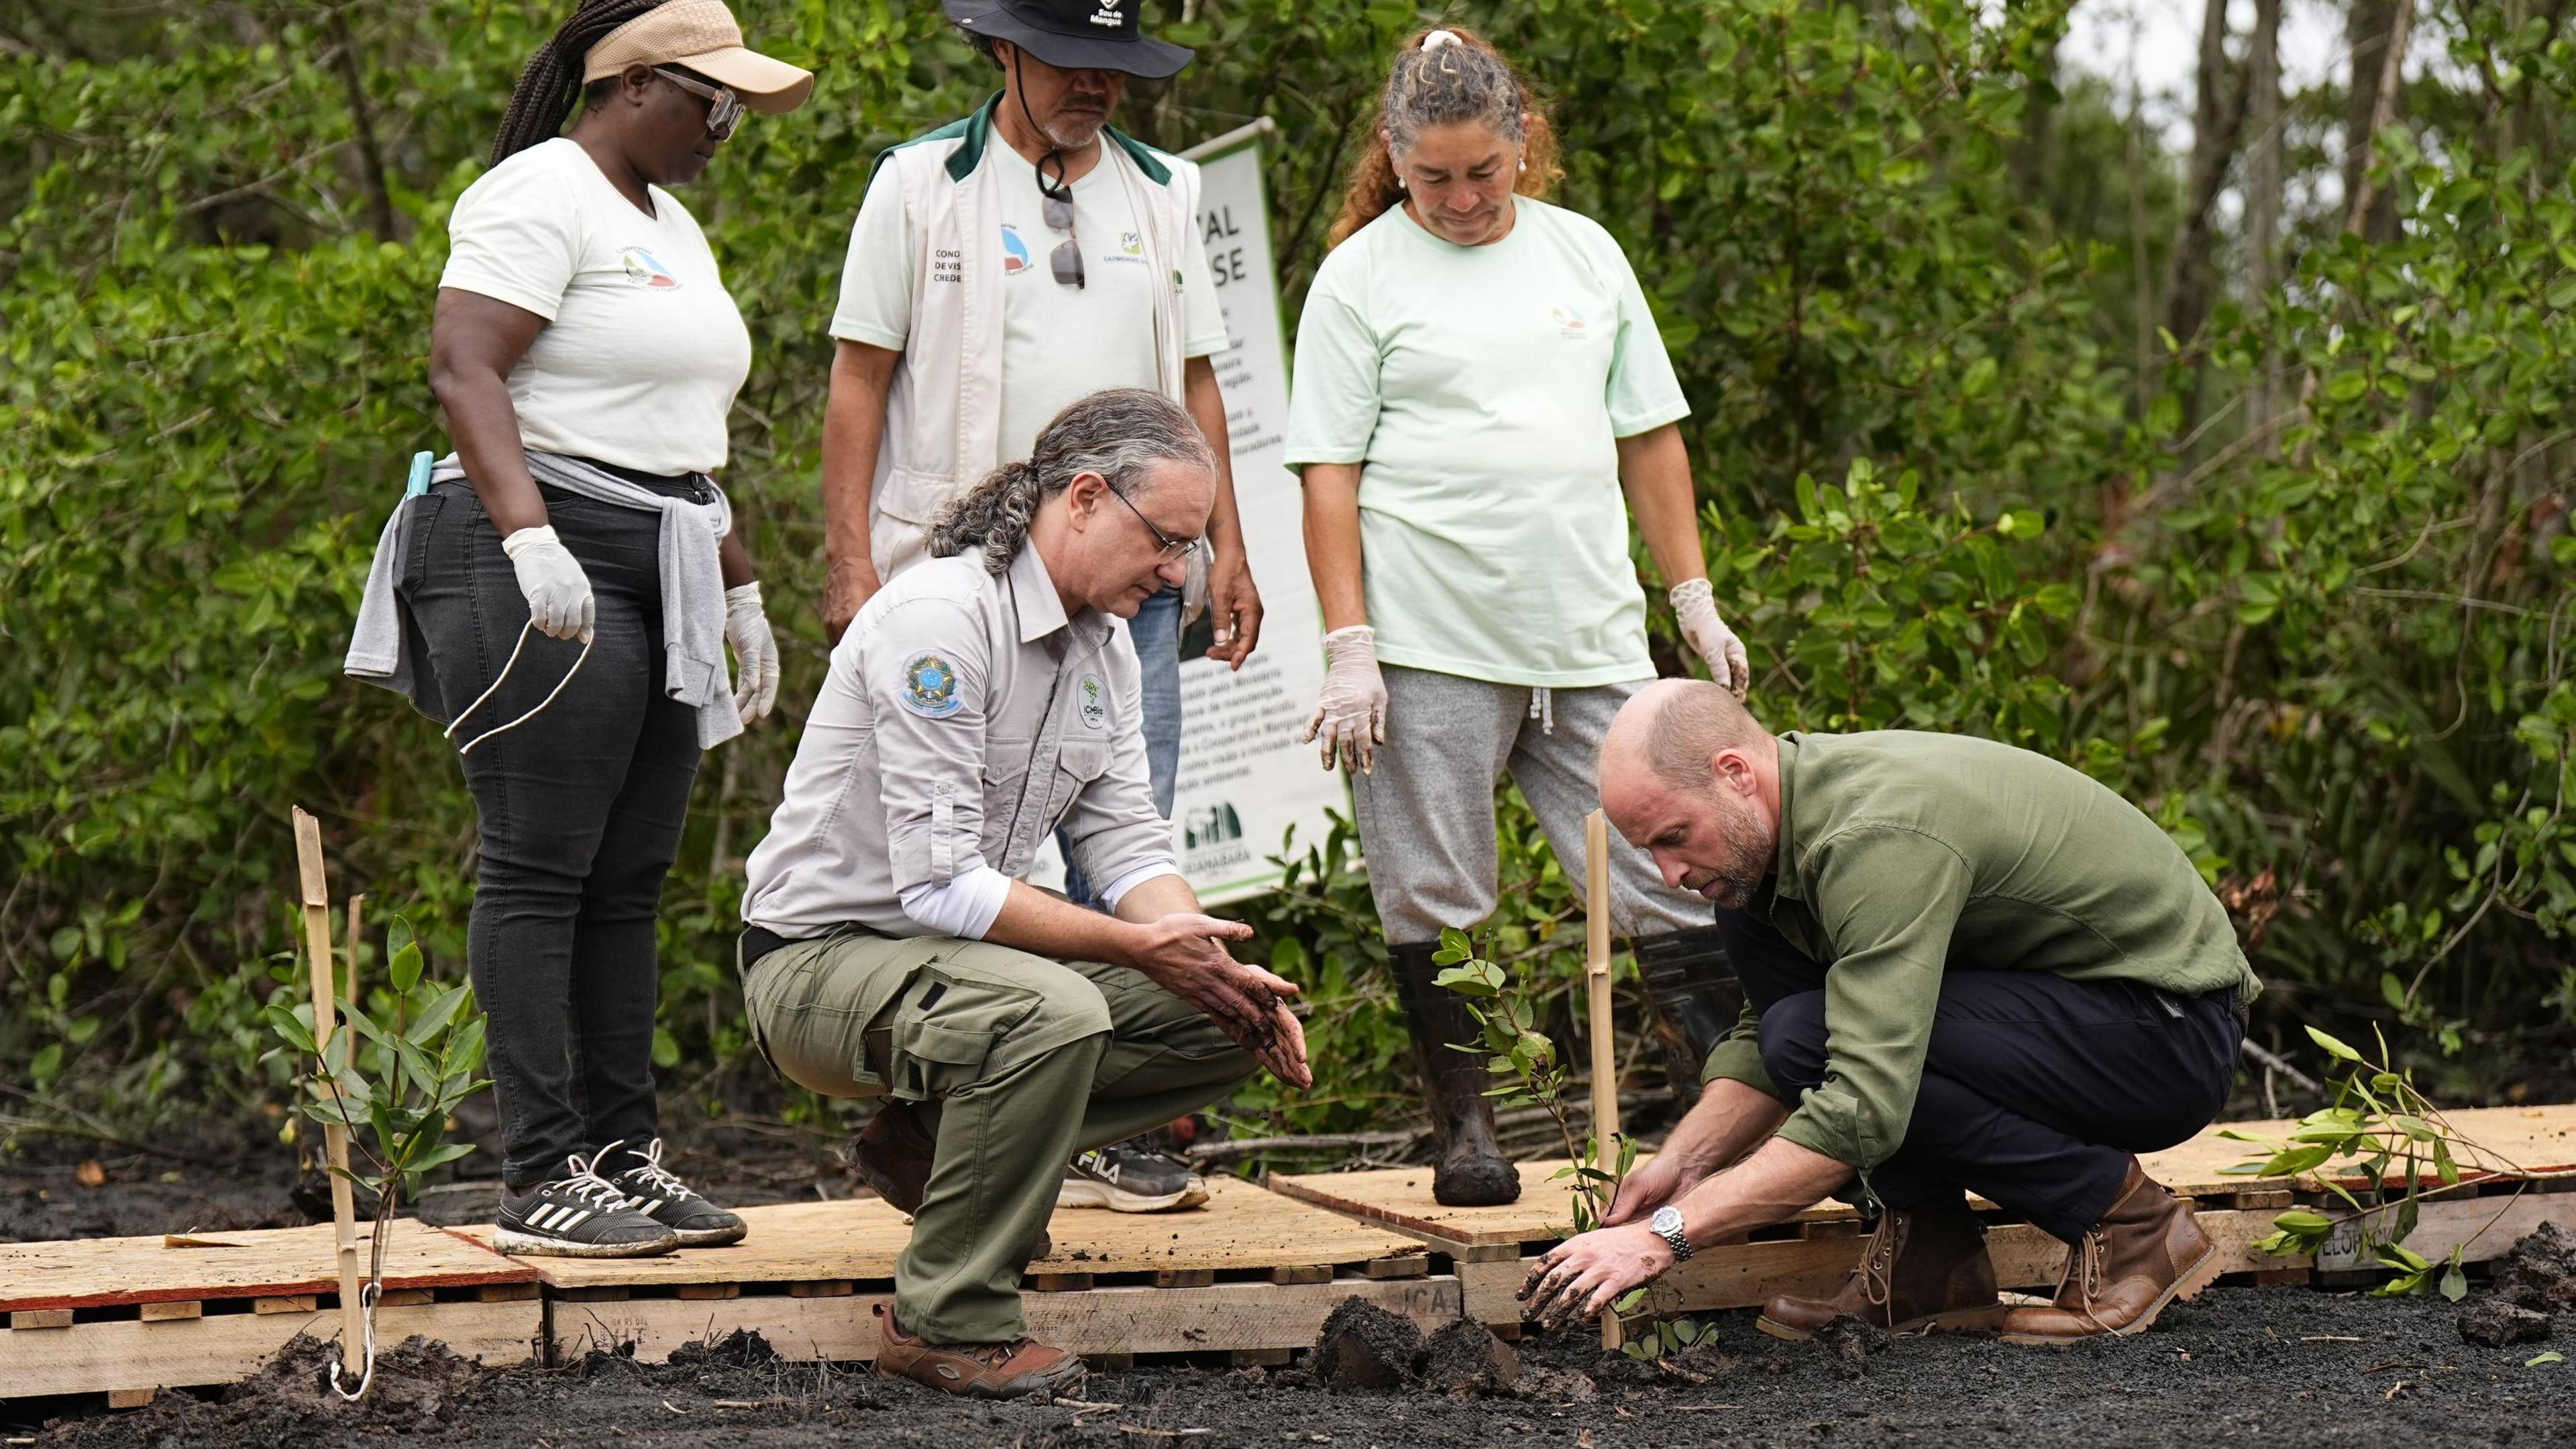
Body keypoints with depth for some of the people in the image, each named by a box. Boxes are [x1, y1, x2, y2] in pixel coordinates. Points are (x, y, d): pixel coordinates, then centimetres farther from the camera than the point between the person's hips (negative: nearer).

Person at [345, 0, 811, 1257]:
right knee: (539, 869, -8)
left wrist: (740, 588, 26)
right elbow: (462, 366, -20)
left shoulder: (667, 223, 23)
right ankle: (541, 1178, -7)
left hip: (655, 583, 9)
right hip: (550, 577, -9)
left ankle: (623, 1154, 12)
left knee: (628, 879, 8)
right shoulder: (540, 197, -7)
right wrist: (531, 537, -31)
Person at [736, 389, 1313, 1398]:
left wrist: (1219, 968, -14)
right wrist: (1137, 947, -25)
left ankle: (934, 1138, 5)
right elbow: (939, 885, -27)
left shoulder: (1103, 650, 8)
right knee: (1052, 1009, -37)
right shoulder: (943, 616, -22)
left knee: (1226, 1023, -4)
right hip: (821, 959, -9)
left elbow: (1128, 847, 5)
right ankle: (948, 1327, -22)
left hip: (962, 954, 9)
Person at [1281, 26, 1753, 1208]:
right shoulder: (1361, 276, 3)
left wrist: (1695, 601, 14)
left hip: (1592, 639, 3)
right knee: (1433, 904, 0)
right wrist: (1348, 651, -8)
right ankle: (1464, 1130, 11)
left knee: (1671, 878, 0)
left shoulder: (1585, 253, 14)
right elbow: (1330, 475, -1)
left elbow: (1649, 435, 18)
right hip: (1429, 648, -3)